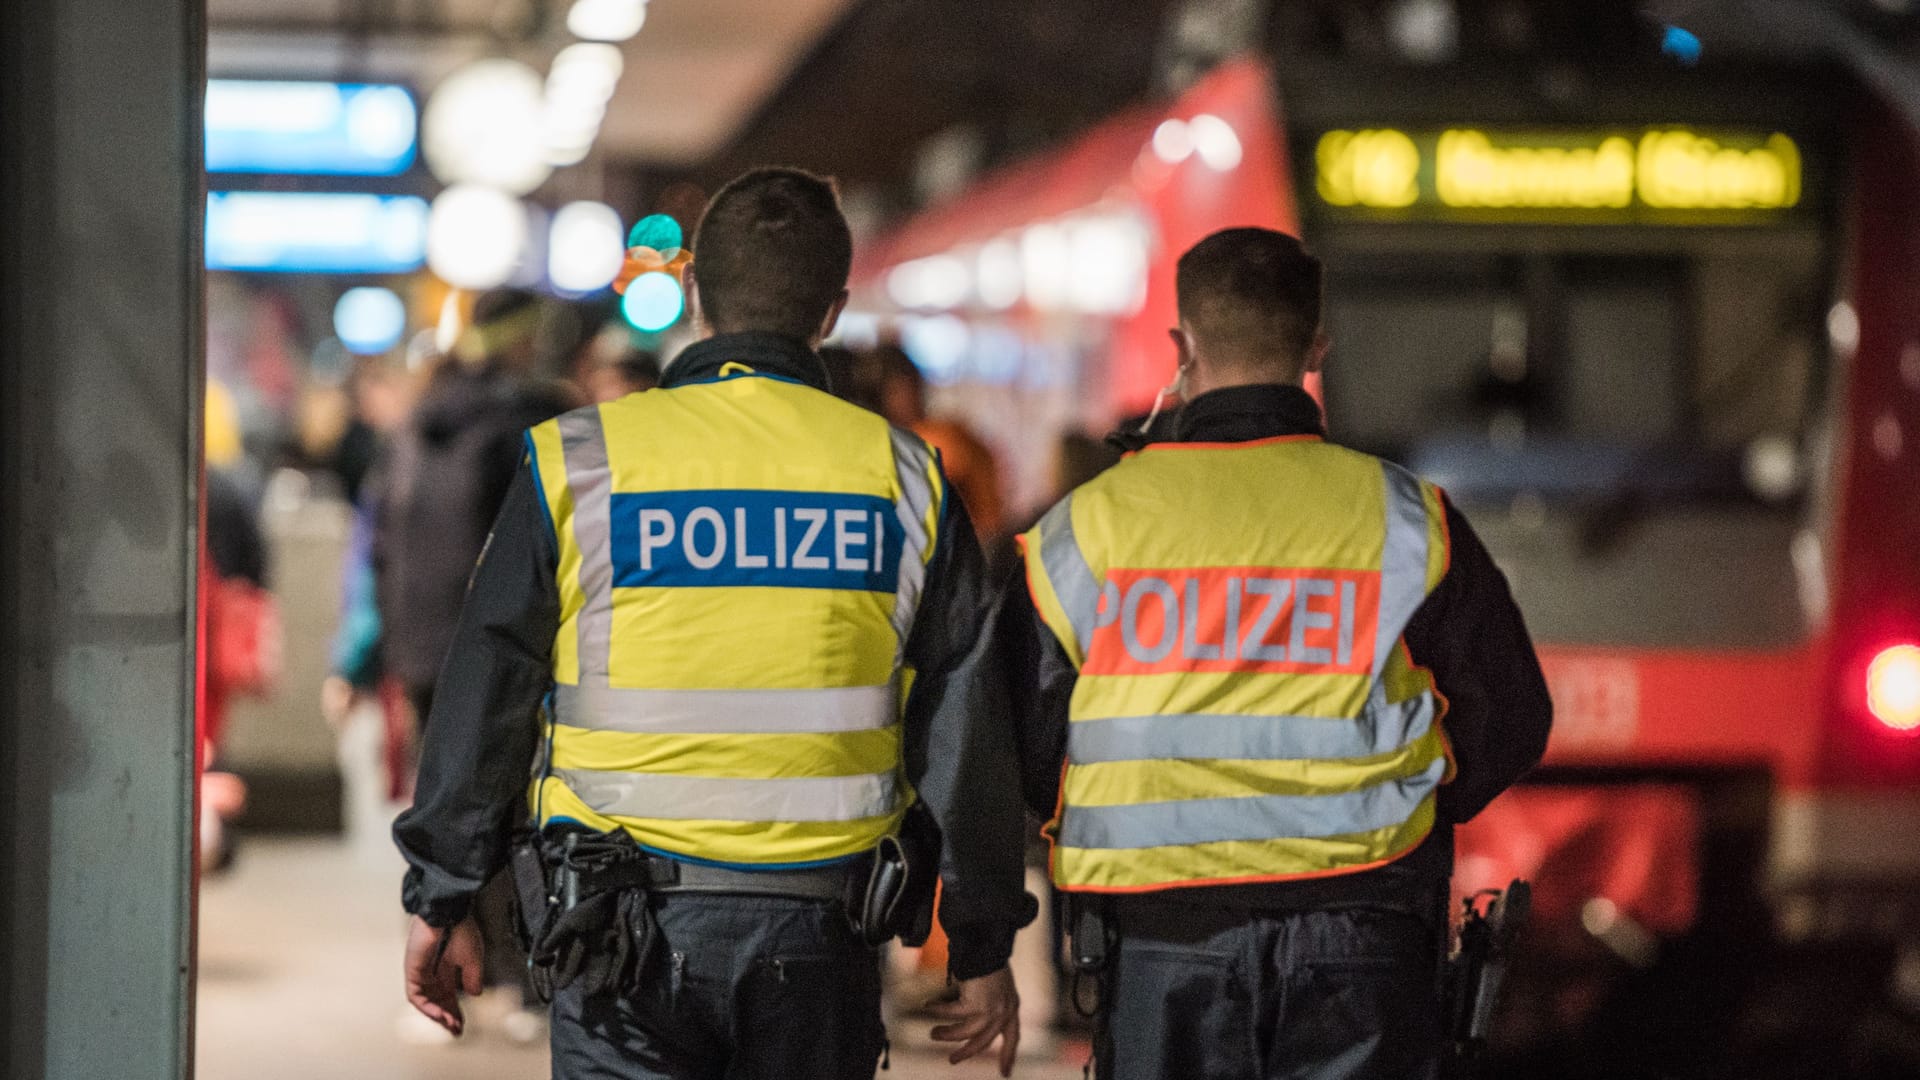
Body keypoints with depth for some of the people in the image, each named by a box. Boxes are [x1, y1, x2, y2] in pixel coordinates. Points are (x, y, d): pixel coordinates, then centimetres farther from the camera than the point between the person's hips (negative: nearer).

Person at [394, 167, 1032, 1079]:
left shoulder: (576, 465, -3)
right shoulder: (903, 479, 2)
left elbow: (484, 703, 0)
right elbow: (965, 735, 5)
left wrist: (442, 900, 10)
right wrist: (984, 945, 14)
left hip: (625, 934, -2)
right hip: (816, 936, 2)